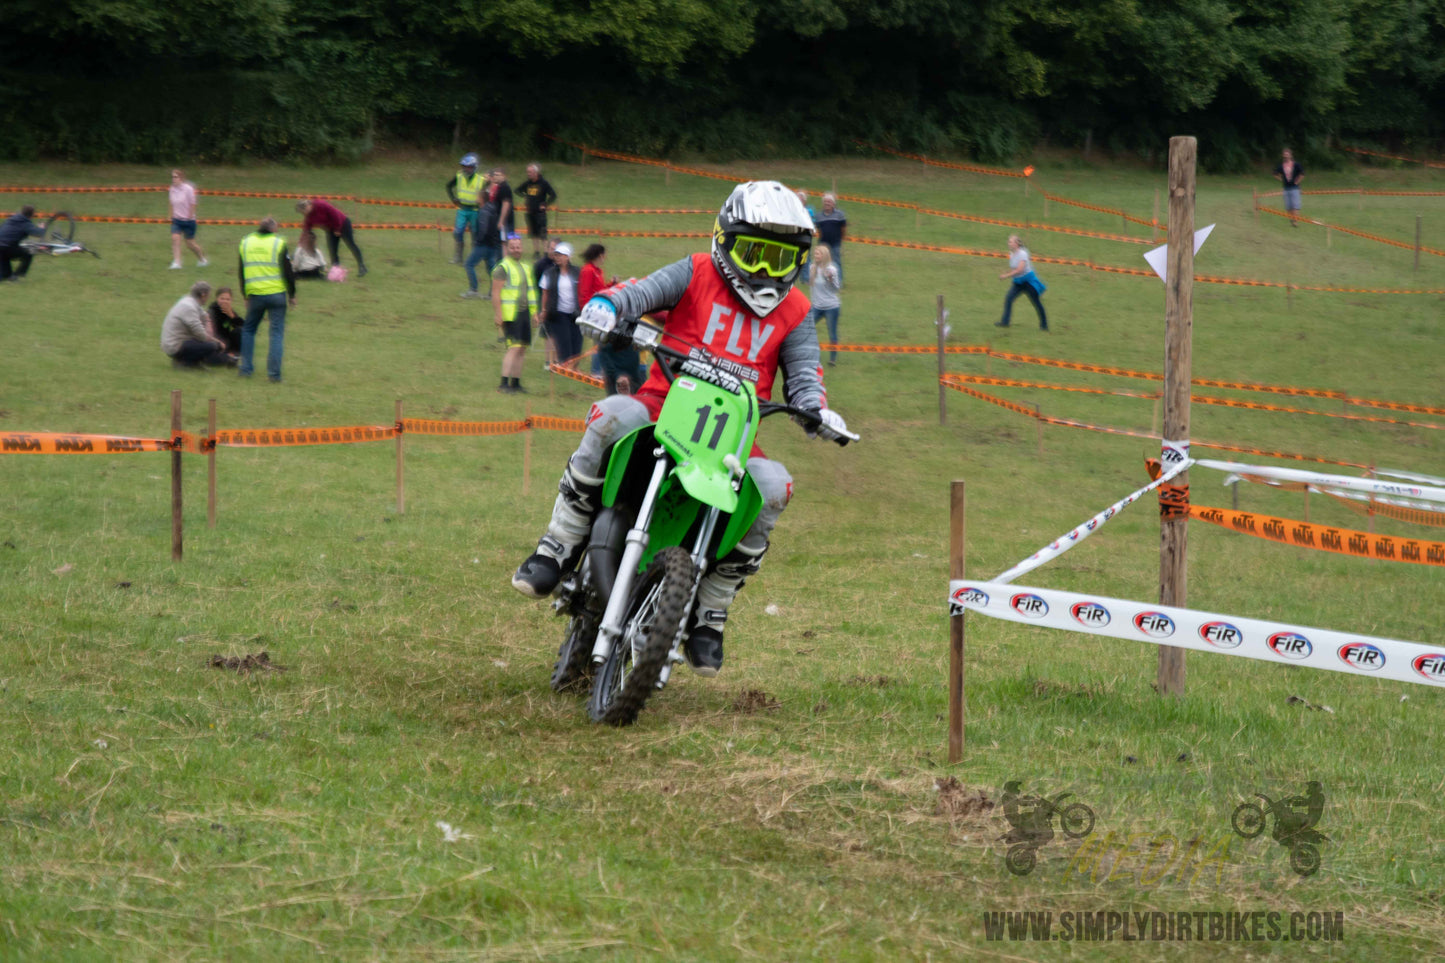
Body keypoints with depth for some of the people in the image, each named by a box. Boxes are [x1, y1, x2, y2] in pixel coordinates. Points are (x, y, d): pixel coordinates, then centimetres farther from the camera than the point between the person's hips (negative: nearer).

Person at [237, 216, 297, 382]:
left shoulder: (245, 242, 7)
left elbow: (242, 273, 12)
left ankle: (245, 368, 13)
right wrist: (292, 295, 6)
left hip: (254, 294, 3)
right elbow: (288, 272, -4)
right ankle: (274, 373, -2)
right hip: (277, 293, -3)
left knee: (248, 330, 18)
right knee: (277, 332, 3)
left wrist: (245, 296, 20)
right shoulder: (279, 244, -4)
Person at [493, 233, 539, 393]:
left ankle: (515, 383, 16)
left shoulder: (526, 268, 20)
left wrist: (534, 312, 21)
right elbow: (495, 294, -12)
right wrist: (498, 316, -18)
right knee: (514, 347, -16)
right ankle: (504, 383, -19)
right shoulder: (503, 268, -7)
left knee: (522, 349, 9)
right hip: (510, 315, -8)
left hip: (524, 313, 8)